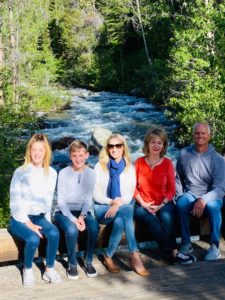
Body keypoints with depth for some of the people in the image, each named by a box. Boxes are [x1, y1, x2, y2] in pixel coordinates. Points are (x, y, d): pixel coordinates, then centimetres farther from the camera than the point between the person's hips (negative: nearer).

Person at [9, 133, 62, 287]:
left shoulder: (52, 173, 4)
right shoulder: (20, 172, -8)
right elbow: (15, 203, -8)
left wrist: (47, 221, 0)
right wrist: (28, 223, -15)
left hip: (39, 217, 3)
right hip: (20, 218, -3)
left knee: (54, 233, -29)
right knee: (33, 239, -33)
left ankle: (49, 270, -7)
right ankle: (28, 270, -3)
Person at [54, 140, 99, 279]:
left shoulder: (90, 173, -1)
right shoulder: (64, 173, -9)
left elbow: (88, 199, 0)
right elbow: (61, 201, -9)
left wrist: (82, 216, -17)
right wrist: (73, 219, -21)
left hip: (81, 211, 2)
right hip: (64, 211, -2)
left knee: (94, 226, -29)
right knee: (72, 230, -33)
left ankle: (89, 262, -7)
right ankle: (72, 264, -9)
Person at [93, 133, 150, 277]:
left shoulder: (130, 168, 10)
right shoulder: (100, 167, 6)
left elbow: (130, 194, 1)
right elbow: (96, 193, 2)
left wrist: (119, 203, -20)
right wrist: (112, 202, -14)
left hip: (123, 207, 1)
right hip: (103, 208, -1)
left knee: (120, 220, -37)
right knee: (126, 211, -34)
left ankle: (109, 257, -26)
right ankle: (135, 256, -35)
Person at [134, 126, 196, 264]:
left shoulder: (167, 163, 3)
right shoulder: (139, 162, 3)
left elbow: (171, 189, 2)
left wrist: (161, 205, -11)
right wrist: (143, 204, -10)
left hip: (163, 203, 0)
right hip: (143, 205, 0)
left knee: (166, 217, -33)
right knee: (153, 222, -31)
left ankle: (170, 252, -20)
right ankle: (173, 252, -18)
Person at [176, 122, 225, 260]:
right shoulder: (184, 154, 2)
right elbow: (178, 178, 12)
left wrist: (203, 200, -32)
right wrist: (180, 196, -3)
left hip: (211, 196, -2)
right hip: (190, 195, 2)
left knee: (213, 206, -36)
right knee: (181, 203, -33)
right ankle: (186, 243, -18)